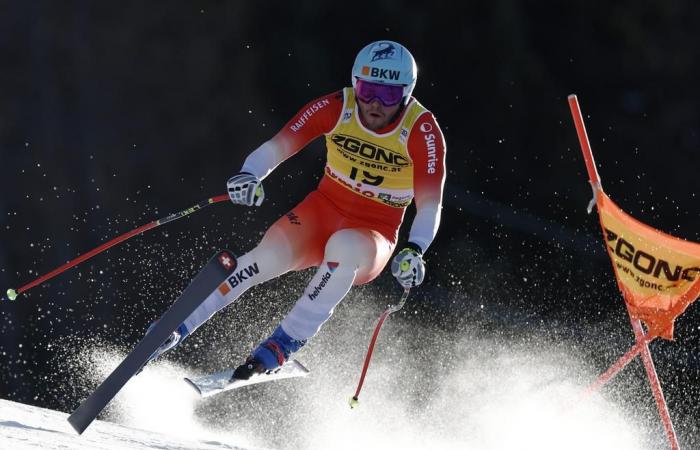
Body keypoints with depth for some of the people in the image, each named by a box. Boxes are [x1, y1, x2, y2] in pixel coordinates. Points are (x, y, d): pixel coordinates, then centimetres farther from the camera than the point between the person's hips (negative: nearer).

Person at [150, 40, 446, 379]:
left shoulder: (422, 131, -17)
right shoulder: (336, 108, -11)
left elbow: (430, 204, -21)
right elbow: (278, 146, -15)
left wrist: (413, 251, -40)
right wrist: (249, 176, -36)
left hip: (373, 237, -2)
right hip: (323, 211, 2)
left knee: (344, 246, -39)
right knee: (269, 255, -28)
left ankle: (285, 342, -33)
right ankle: (176, 328, -20)